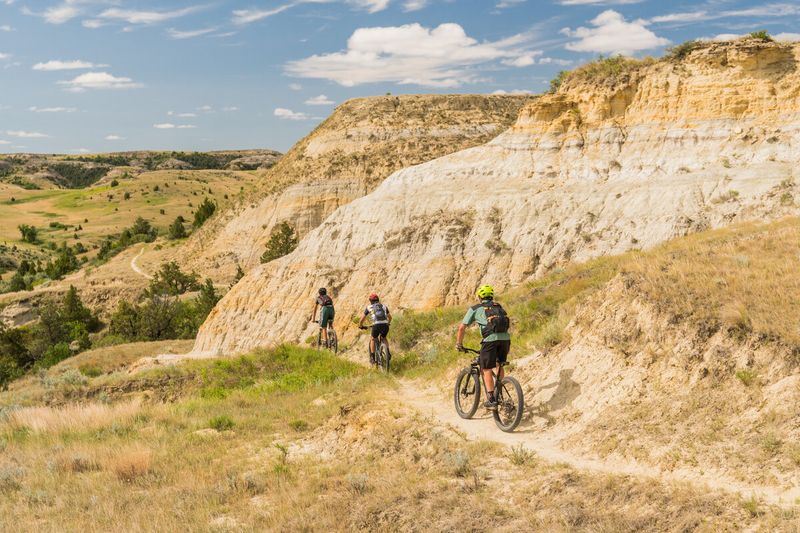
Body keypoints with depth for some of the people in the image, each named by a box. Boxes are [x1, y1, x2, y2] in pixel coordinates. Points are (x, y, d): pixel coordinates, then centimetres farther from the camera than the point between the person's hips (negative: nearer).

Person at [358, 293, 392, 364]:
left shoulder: (369, 307, 19)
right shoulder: (384, 306, 27)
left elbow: (362, 319, 21)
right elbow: (390, 317, 38)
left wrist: (360, 326, 40)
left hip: (376, 325, -2)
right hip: (385, 325, 2)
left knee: (372, 339, 26)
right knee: (384, 338, 33)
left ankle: (372, 357, 20)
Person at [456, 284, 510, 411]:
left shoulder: (475, 308, 17)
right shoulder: (499, 307, 29)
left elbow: (462, 327, 12)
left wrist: (459, 344, 23)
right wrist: (508, 347, 41)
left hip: (490, 338, -4)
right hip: (505, 337, 4)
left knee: (486, 369, 4)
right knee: (499, 364, 25)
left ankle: (491, 399, -6)